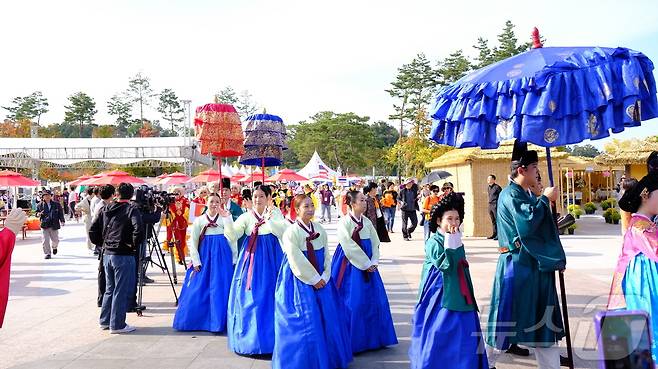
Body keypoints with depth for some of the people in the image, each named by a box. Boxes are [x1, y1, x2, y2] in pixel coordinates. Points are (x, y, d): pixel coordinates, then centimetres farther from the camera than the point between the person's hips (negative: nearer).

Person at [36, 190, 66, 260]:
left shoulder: (56, 204, 3)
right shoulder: (40, 205, 3)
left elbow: (60, 213, 4)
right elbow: (37, 213, 11)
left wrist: (62, 221, -7)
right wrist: (38, 214, -12)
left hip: (54, 225, 1)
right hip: (44, 225, 0)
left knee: (55, 239, 8)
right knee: (45, 240, -4)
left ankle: (54, 247, 41)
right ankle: (47, 254, 7)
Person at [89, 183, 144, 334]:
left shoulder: (106, 209, 8)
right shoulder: (132, 210, -11)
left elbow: (93, 231, 9)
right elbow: (139, 230, -25)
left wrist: (101, 243, 17)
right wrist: (134, 244, -10)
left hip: (107, 254, 7)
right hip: (124, 255, -7)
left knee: (109, 289, 20)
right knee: (122, 291, 2)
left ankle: (105, 321, 29)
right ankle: (117, 325, 7)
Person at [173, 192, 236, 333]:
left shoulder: (226, 218, 5)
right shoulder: (199, 220, 7)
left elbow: (232, 239, 2)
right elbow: (193, 242, 5)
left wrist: (234, 259, -3)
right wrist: (195, 262, -3)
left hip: (223, 258, -1)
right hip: (204, 258, 1)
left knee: (221, 290, -1)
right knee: (199, 291, 2)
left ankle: (219, 321, 7)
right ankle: (197, 321, 15)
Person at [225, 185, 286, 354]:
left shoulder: (275, 213, 1)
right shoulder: (246, 216, 1)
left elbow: (284, 233, -13)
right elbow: (233, 236, -7)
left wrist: (270, 220, -27)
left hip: (271, 258, 0)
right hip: (252, 258, 1)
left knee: (270, 295, 4)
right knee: (250, 297, 3)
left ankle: (271, 337, 19)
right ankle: (250, 336, 18)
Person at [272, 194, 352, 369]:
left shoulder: (319, 229, 4)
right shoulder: (291, 232, -13)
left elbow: (326, 255, 6)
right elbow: (296, 261, -16)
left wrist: (324, 277, -6)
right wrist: (313, 280, -14)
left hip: (321, 280, 6)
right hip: (300, 280, -6)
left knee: (328, 318, 9)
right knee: (305, 320, -2)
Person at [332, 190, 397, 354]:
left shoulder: (367, 221, 7)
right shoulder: (344, 222, -12)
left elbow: (375, 243, 8)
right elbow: (349, 247, -16)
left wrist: (374, 262, -5)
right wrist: (365, 265, -13)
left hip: (368, 265, 7)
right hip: (350, 265, -6)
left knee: (373, 299, 9)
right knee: (352, 302, -2)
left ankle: (371, 337, 23)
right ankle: (353, 340, 12)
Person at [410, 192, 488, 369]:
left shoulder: (457, 242, 11)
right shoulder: (433, 243, -12)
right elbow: (445, 266, -23)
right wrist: (450, 245, -22)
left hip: (459, 296, 7)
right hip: (441, 298, -7)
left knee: (463, 338, 10)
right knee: (440, 340, -2)